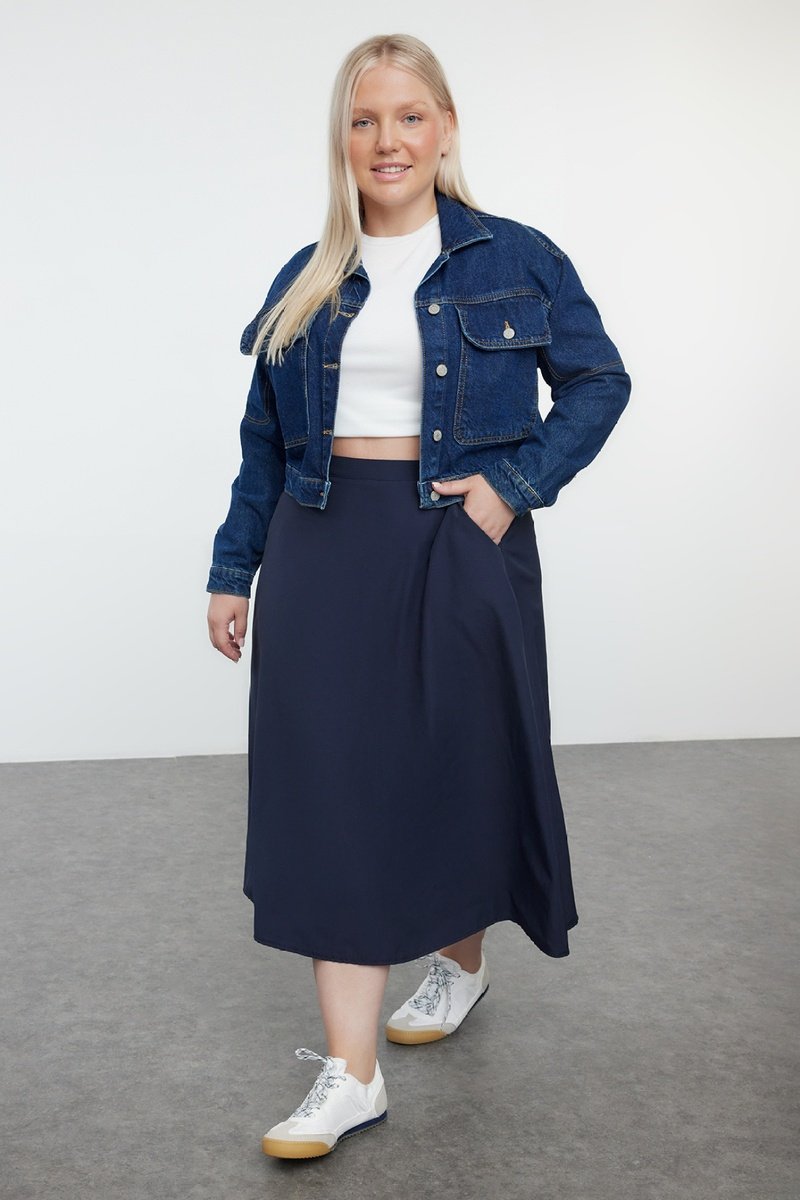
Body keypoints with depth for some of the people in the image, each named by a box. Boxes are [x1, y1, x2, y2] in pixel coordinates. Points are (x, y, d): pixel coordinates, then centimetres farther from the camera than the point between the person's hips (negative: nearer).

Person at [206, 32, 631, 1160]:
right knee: (327, 779, -5)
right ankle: (351, 1071, 1)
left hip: (462, 547, -2)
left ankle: (461, 958, 39)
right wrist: (233, 569, 11)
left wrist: (517, 483, -9)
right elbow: (265, 441, 12)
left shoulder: (515, 258, 1)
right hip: (326, 549, 2)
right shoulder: (307, 283, 9)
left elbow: (600, 380, 5)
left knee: (462, 763, 8)